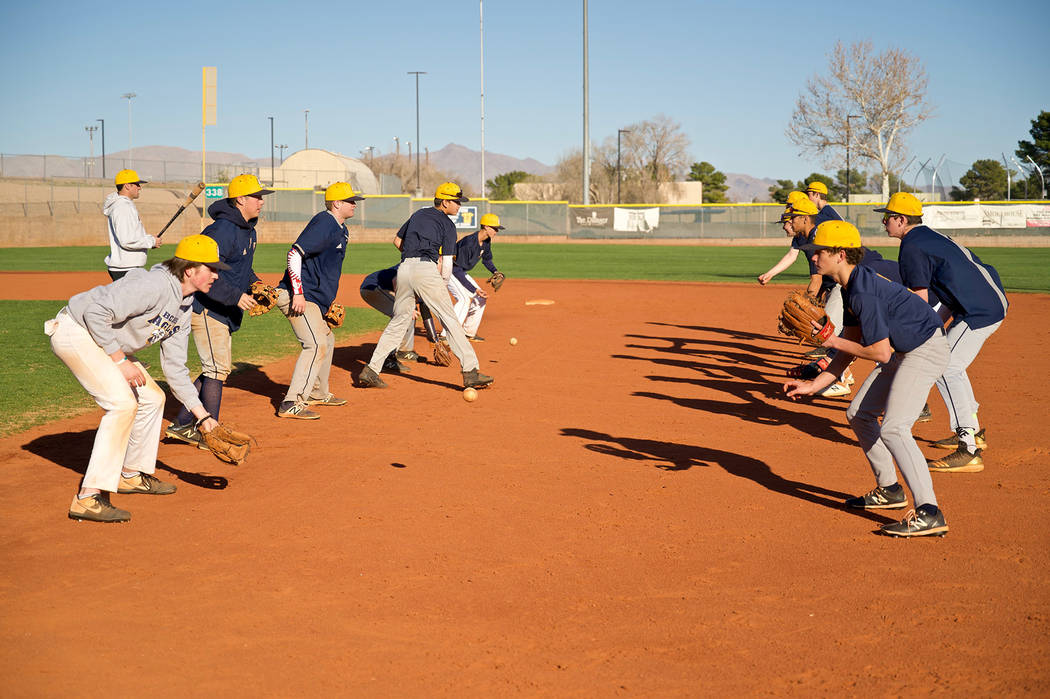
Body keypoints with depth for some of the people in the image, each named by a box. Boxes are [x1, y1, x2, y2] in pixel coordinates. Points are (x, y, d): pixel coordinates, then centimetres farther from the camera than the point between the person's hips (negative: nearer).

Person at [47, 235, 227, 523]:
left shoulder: (184, 308, 6)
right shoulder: (155, 285, -24)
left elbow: (174, 368, 10)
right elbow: (97, 311, -29)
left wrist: (202, 415, 5)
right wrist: (120, 361, -24)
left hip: (106, 344, 10)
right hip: (75, 332, -10)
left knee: (152, 398, 12)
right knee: (122, 403, -22)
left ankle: (131, 476, 29)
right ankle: (89, 498, -22)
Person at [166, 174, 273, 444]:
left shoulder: (248, 231, 13)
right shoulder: (223, 230, -20)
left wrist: (256, 285, 7)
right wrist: (236, 296, -27)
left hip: (223, 312, 10)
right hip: (206, 308, -10)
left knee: (218, 369, 14)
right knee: (218, 369, -8)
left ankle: (182, 424, 21)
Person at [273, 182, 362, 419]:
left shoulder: (341, 229, 16)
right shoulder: (324, 224, -16)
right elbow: (295, 253, -24)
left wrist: (329, 300, 23)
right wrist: (298, 293, -27)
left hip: (313, 299, 11)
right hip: (298, 297, -11)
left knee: (327, 340, 22)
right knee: (316, 344, -18)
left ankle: (318, 393, 36)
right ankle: (292, 404, -19)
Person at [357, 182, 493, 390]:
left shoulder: (418, 214, 24)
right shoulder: (447, 224, 6)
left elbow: (397, 241, 30)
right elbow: (446, 263, 0)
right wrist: (442, 289, 9)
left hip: (404, 268, 6)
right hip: (426, 269, -6)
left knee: (399, 320, 13)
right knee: (450, 320, -3)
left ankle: (371, 369, 7)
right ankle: (470, 372, -8)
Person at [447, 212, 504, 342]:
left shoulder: (486, 241, -4)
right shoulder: (469, 243, -32)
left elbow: (487, 259, 17)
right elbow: (457, 271, -31)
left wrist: (495, 271, -4)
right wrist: (475, 290, -32)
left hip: (461, 272, 9)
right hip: (449, 271, -9)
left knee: (481, 298, 7)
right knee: (464, 298, -27)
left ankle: (469, 333, 18)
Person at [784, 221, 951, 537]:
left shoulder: (864, 291, -27)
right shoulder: (852, 285, 6)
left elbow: (881, 353, -26)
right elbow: (853, 345, 12)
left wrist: (833, 341, -15)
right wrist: (814, 385, 8)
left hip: (926, 351, -11)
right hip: (903, 351, 11)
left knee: (893, 428, -23)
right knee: (859, 414, 17)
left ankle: (929, 513, -25)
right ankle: (889, 490, 29)